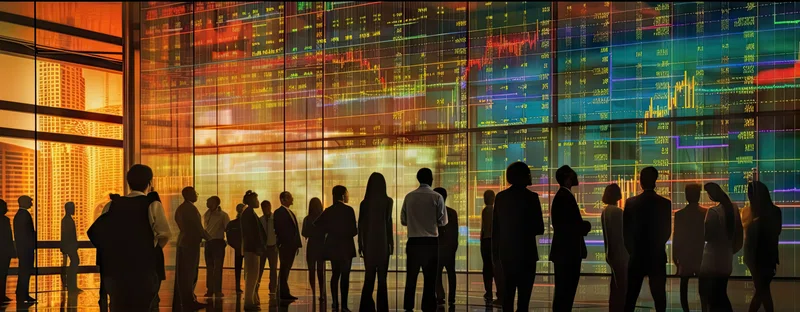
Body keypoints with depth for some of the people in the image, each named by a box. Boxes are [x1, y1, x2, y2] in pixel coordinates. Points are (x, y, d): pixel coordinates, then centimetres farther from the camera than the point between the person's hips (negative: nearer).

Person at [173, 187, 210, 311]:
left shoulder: (180, 208, 13)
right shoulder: (191, 208, -14)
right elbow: (199, 227, -14)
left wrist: (202, 237, 16)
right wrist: (209, 239, 0)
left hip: (183, 242, 8)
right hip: (191, 243, -8)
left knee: (182, 274, 12)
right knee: (189, 273, -2)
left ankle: (179, 302, 17)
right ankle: (189, 302, 2)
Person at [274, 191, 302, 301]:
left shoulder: (291, 213, 19)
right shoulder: (279, 212, -6)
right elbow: (278, 229, -13)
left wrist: (297, 244, 12)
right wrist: (281, 243, -18)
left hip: (292, 246, 8)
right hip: (285, 246, -8)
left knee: (286, 270, 9)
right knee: (284, 270, -5)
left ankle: (284, 293, 11)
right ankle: (283, 293, -3)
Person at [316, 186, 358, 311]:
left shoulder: (329, 210, 5)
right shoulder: (348, 210, -12)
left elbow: (317, 224, -1)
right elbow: (353, 230, -15)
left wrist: (329, 231, 8)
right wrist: (357, 230, 7)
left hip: (333, 246, 6)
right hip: (345, 246, -6)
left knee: (335, 274, 13)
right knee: (345, 276, -2)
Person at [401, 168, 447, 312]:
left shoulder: (409, 196, 2)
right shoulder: (436, 197, -6)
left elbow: (403, 221, 6)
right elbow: (443, 221, -2)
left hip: (413, 241, 3)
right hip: (431, 242, -2)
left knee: (411, 276, 11)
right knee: (429, 278, 4)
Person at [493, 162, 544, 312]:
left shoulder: (500, 197, 4)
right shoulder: (531, 197, -10)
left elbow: (495, 227, 7)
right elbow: (539, 229, -10)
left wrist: (495, 251, 15)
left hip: (506, 251, 5)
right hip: (525, 251, -5)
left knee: (508, 292, 13)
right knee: (524, 293, -2)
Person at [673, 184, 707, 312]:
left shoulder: (679, 214, -5)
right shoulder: (706, 213, -3)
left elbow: (676, 236, -4)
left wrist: (674, 255, 3)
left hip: (684, 254, 0)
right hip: (701, 253, 0)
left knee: (684, 285, 6)